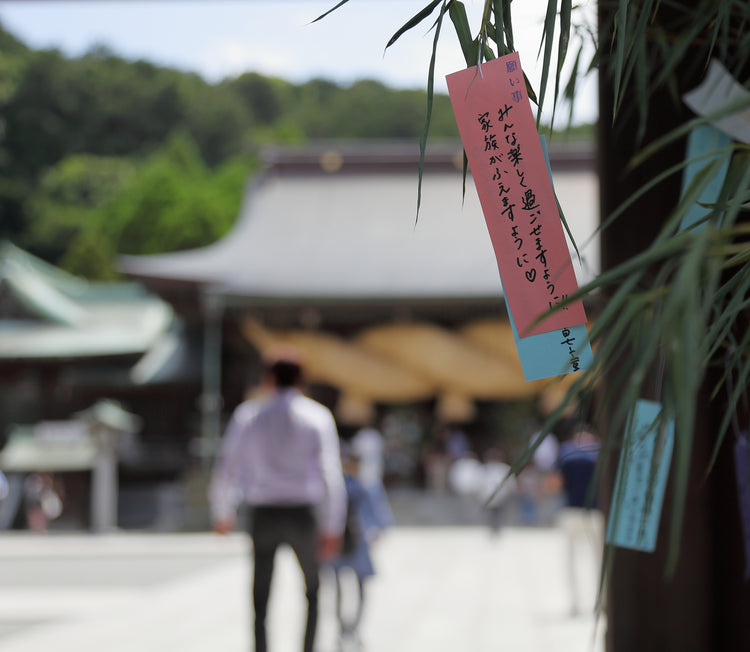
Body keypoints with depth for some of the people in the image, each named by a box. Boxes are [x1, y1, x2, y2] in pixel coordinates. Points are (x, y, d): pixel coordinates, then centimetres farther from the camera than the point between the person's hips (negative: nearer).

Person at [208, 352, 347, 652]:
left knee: (260, 599, 6)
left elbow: (225, 468, 3)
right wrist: (332, 528, -4)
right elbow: (331, 474, -7)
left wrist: (222, 514, 18)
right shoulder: (318, 416, 1)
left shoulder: (248, 415, 4)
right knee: (312, 590, 20)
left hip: (263, 515, 0)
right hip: (303, 515, 0)